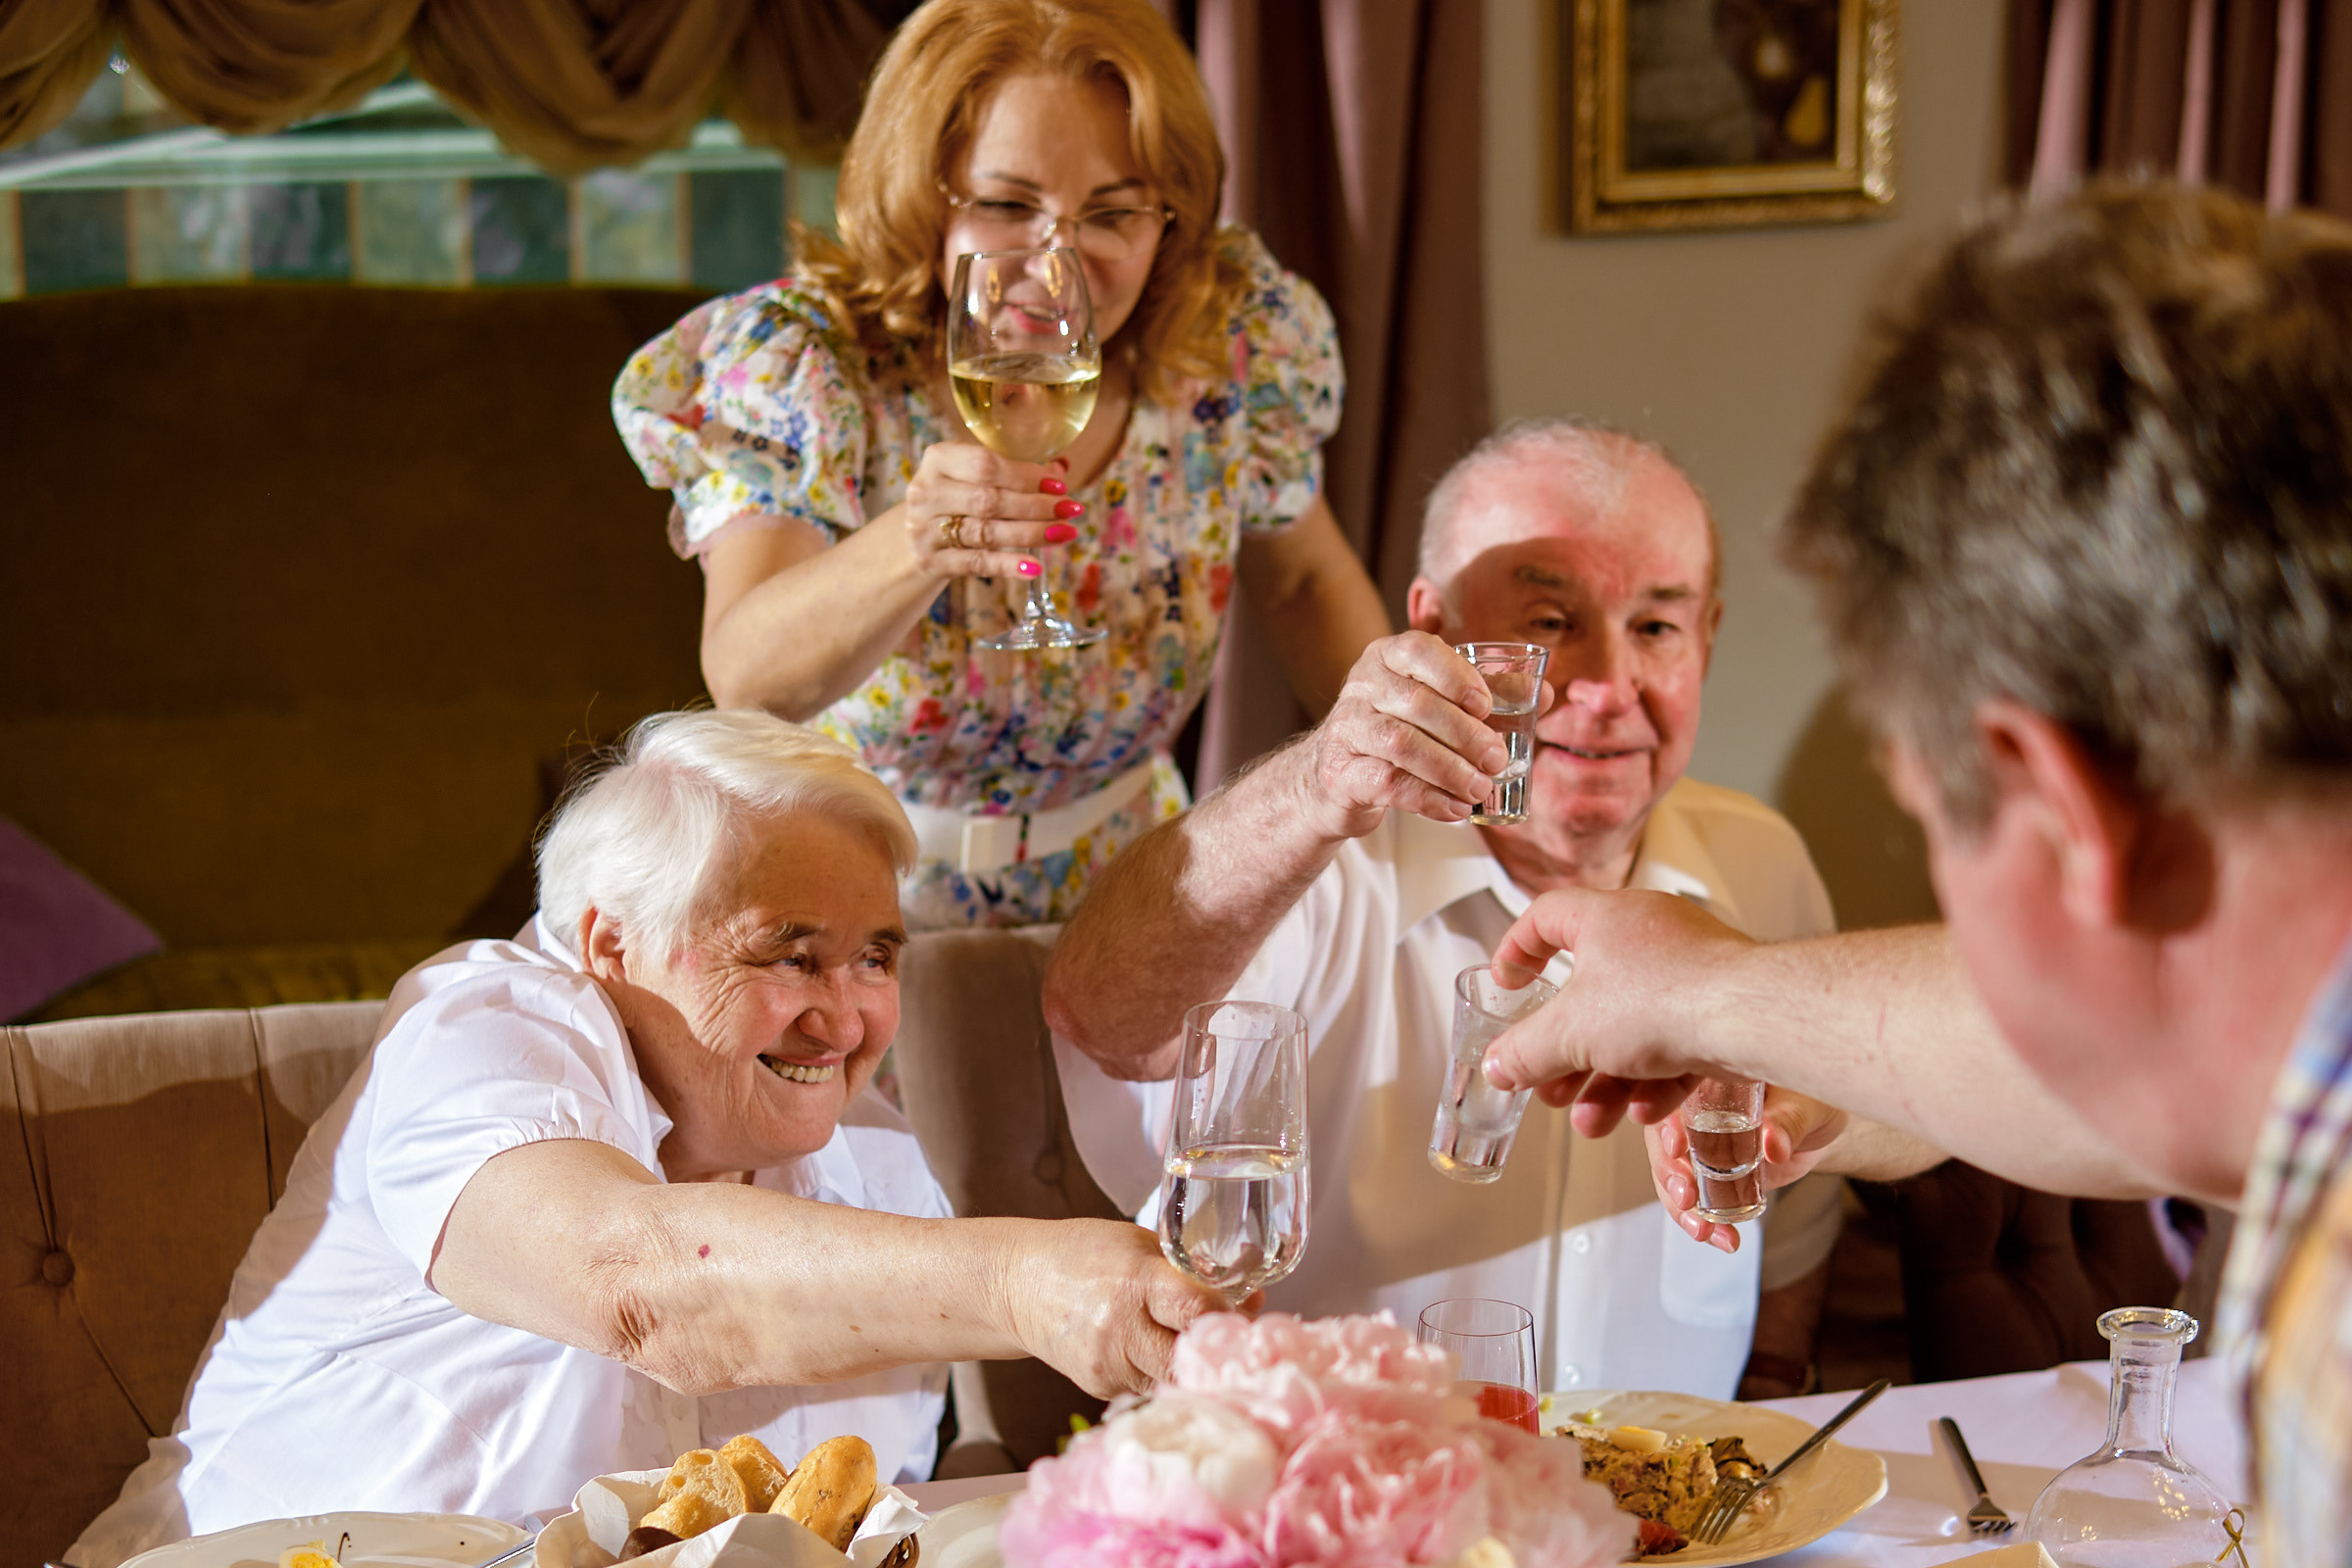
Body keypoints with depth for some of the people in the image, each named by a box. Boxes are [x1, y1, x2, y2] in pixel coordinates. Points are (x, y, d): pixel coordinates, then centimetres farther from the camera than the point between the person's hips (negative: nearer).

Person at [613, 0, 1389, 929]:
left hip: (1120, 899, 3)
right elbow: (745, 680, -33)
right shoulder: (799, 362, -17)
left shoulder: (1232, 348, -8)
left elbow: (1306, 580, 12)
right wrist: (910, 549, -50)